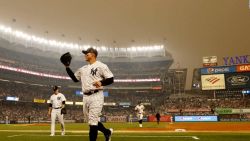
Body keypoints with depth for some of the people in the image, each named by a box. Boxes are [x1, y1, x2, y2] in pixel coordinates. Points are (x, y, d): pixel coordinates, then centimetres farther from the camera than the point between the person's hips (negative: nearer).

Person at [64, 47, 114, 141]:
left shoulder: (101, 66, -2)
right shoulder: (83, 68, 19)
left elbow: (111, 79, -5)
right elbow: (75, 79, 25)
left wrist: (101, 82, -23)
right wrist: (67, 67, 19)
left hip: (96, 96, -7)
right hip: (85, 97, 7)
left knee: (93, 121, -10)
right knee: (90, 121, 13)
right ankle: (107, 132, 34)